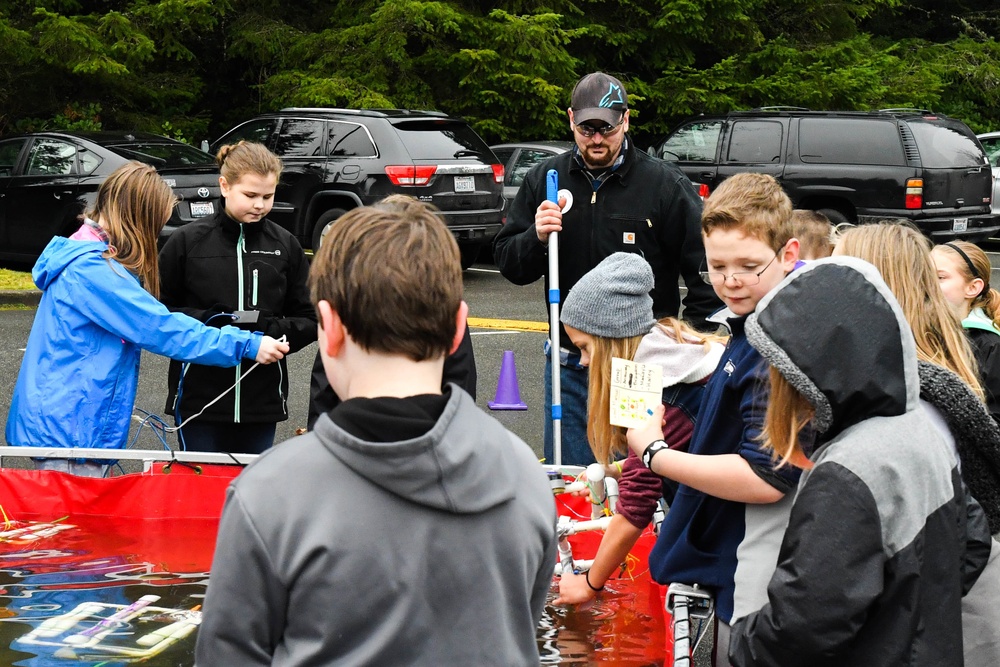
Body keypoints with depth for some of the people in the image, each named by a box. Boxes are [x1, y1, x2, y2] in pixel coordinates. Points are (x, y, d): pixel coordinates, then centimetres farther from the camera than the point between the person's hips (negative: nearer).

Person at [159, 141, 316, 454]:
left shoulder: (285, 246, 5)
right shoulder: (187, 241, -2)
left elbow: (308, 319, 6)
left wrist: (271, 331, -14)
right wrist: (206, 323, -17)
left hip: (262, 401, 2)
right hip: (198, 396, -2)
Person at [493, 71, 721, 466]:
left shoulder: (665, 184, -3)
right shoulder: (545, 181, 7)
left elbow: (707, 270, 0)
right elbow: (508, 264, 9)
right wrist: (535, 238, -12)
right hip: (569, 367, 3)